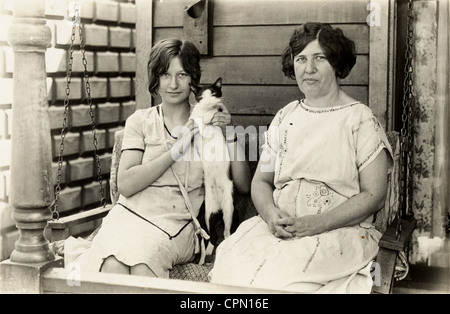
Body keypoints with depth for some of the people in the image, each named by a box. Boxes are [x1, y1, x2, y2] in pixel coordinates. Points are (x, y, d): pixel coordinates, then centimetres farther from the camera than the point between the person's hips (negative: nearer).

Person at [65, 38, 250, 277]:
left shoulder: (208, 124, 14)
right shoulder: (140, 121, 13)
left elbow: (243, 186, 8)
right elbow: (125, 185, -2)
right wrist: (177, 149, -7)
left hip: (178, 222, 0)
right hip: (132, 214, 1)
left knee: (142, 260, -33)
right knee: (113, 265, -33)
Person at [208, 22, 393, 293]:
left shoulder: (360, 119, 3)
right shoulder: (285, 117, 18)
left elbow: (374, 196, -3)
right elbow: (261, 181, 17)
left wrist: (317, 223, -15)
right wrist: (270, 214, -7)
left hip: (340, 230, -3)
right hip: (279, 228, 4)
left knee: (282, 274, -32)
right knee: (229, 264, -25)